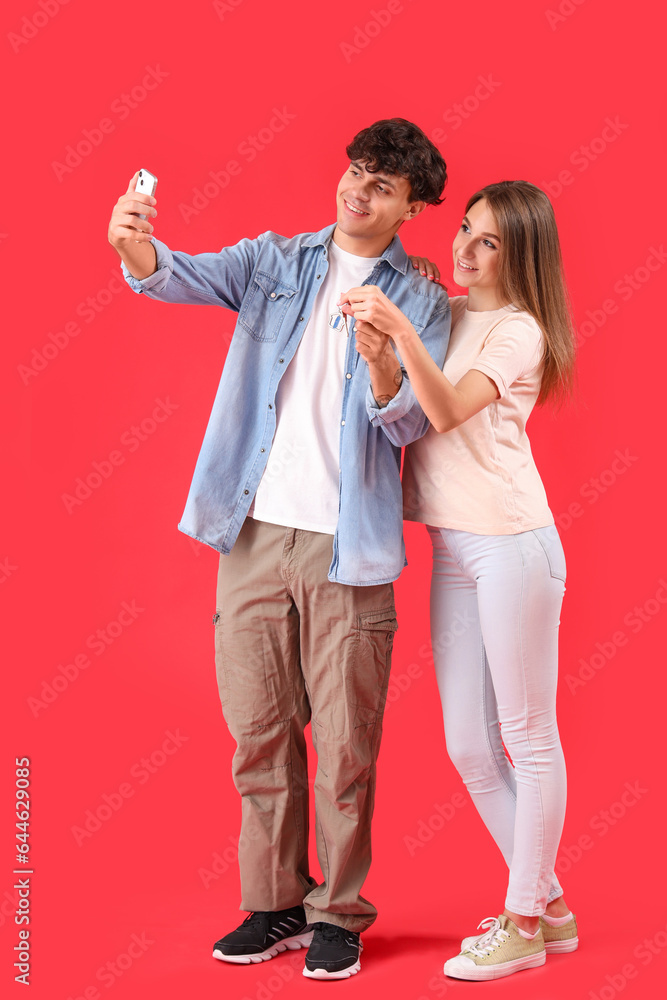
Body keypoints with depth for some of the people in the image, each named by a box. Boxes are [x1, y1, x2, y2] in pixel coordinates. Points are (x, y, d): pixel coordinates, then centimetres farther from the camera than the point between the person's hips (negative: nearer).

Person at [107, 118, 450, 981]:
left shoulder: (420, 302, 4)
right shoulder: (274, 262, 10)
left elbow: (413, 423, -8)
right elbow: (184, 277, -7)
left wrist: (383, 369, -29)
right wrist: (137, 248, -30)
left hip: (346, 546, -2)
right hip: (255, 531, 3)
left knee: (344, 743, 2)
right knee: (259, 732, 9)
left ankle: (338, 912, 17)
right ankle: (274, 904, 23)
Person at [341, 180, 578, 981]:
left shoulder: (518, 331, -7)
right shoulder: (446, 315, 16)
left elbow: (448, 410, -22)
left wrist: (400, 330, -34)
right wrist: (408, 305, 10)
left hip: (511, 544, -8)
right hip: (451, 548, 8)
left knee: (528, 737, 1)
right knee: (469, 747, 10)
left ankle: (524, 925, 12)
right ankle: (548, 903, 25)